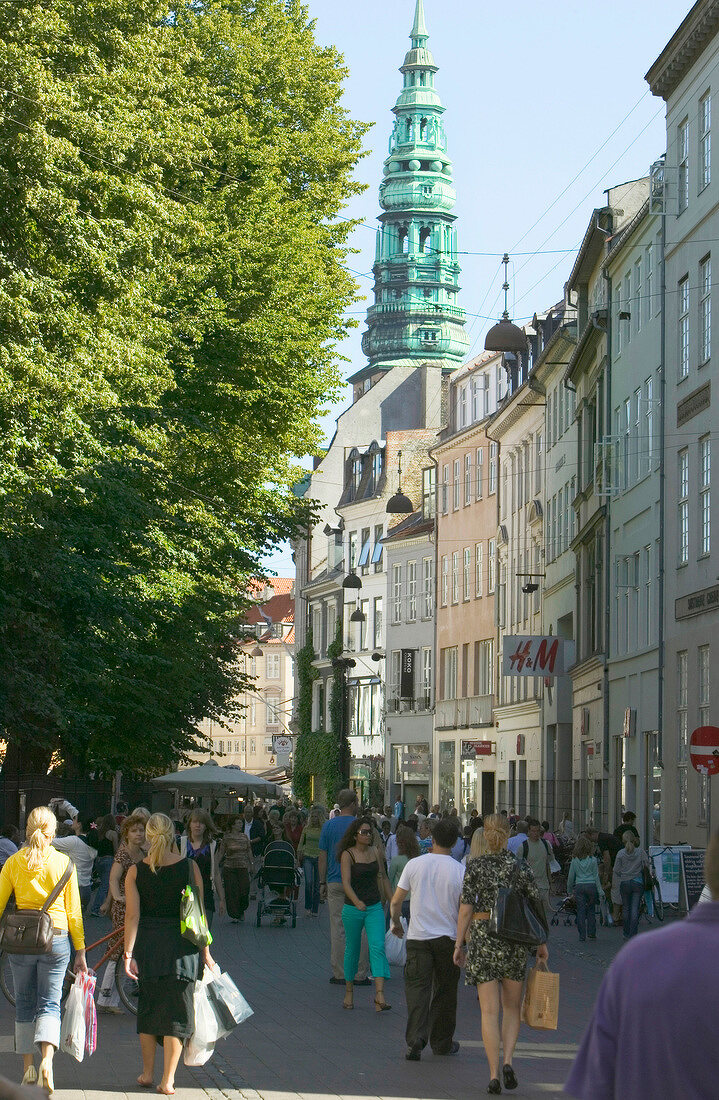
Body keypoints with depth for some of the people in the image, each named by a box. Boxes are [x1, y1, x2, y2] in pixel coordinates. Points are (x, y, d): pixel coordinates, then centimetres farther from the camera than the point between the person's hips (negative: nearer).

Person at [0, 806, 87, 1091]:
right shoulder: (64, 863, -2)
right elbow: (74, 911, 1)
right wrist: (80, 951, 8)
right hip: (57, 940, -1)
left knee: (24, 1004, 14)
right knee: (49, 1004, 3)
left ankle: (28, 1067, 16)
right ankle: (46, 1060, -19)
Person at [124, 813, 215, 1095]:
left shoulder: (136, 871, -3)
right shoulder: (190, 867, -4)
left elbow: (132, 915, -6)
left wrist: (128, 953, -5)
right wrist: (205, 951, 5)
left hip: (147, 944, 1)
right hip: (181, 945, -1)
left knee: (147, 1010, 17)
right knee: (177, 1011, 5)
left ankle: (147, 1073, 25)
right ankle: (167, 1080, 2)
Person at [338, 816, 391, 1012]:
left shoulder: (376, 852, 5)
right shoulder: (347, 855, -9)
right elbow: (346, 883, -20)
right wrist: (357, 901, -36)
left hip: (374, 908, 3)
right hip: (353, 908, -3)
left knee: (378, 947, -13)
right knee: (352, 950, 9)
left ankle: (379, 995, -22)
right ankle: (349, 992, 28)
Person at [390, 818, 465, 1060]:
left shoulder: (414, 865, -2)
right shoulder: (460, 870, -5)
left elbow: (396, 901, 1)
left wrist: (396, 922, 20)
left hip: (418, 936, 0)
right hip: (448, 937, 0)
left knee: (417, 987, -1)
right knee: (445, 991, 12)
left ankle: (415, 1039, -16)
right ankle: (442, 1042, 21)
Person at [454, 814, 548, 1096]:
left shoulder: (475, 866, -5)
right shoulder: (519, 866, -1)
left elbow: (466, 908, -7)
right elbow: (535, 906, 1)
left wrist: (459, 944, 1)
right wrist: (542, 943, 10)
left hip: (482, 936, -1)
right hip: (515, 939, 1)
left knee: (489, 1010, 2)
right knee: (512, 1006, 16)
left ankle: (494, 1074, -4)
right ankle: (508, 1061, -3)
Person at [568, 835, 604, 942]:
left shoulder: (574, 860, 0)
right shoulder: (593, 860, -3)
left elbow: (571, 877, 6)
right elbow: (596, 876, -1)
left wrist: (570, 890, 18)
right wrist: (600, 891, 4)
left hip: (579, 887, 1)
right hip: (591, 885, -1)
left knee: (581, 912, 4)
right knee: (591, 910, 12)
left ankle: (582, 935, 3)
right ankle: (591, 933, 13)